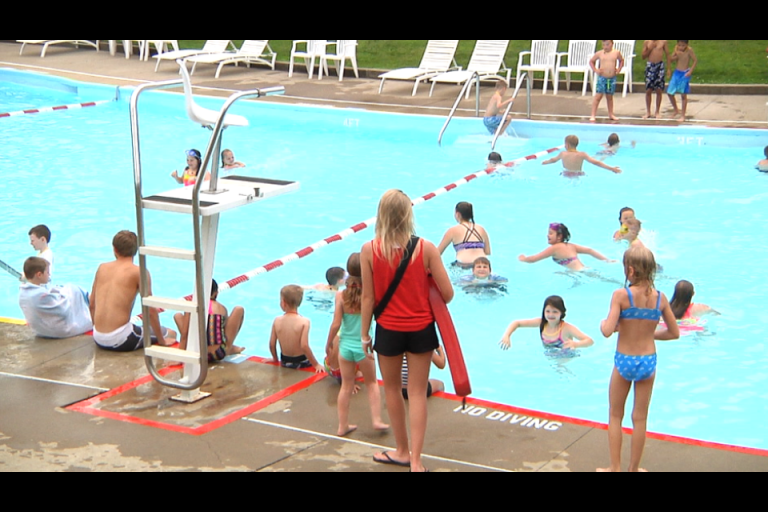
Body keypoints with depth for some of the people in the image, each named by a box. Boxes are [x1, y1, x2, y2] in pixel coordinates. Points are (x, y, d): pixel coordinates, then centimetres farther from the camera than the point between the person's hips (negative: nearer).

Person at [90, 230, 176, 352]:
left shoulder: (102, 268, 10)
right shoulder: (139, 273, -6)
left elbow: (92, 304, 16)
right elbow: (150, 310, -9)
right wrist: (162, 341, 2)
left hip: (98, 339, 6)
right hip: (120, 341, -6)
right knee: (171, 334, 12)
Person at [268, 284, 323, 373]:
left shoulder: (277, 321, -6)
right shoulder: (304, 321, -16)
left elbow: (272, 344, -1)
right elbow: (304, 346, -23)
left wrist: (275, 359, 18)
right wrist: (316, 364, -15)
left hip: (284, 363, 4)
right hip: (301, 363, -4)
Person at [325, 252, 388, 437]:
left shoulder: (341, 295, -10)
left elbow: (336, 324, -8)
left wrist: (329, 344, 4)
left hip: (345, 346, 2)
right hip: (364, 347, -2)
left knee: (346, 386, 13)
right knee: (371, 383, 18)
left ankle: (343, 426, 18)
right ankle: (377, 420, 14)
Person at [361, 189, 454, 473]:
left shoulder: (369, 250, -13)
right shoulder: (426, 248, -13)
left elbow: (368, 297, -8)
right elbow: (447, 293, -10)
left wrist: (364, 333, 5)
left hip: (388, 330, 0)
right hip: (420, 329, 0)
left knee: (392, 388, 19)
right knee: (417, 393, 8)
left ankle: (402, 451, 33)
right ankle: (415, 458, 6)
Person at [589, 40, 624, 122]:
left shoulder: (616, 53, 1)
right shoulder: (599, 53, -3)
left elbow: (621, 60, 20)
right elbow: (591, 61, 10)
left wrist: (619, 69, 6)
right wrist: (595, 70, -2)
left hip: (612, 78, 2)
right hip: (602, 78, -2)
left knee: (609, 97, 14)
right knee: (598, 96, -7)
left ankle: (611, 114, 25)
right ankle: (593, 115, -6)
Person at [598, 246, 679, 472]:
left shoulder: (621, 295, -17)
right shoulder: (660, 298, -6)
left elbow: (608, 331, -25)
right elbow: (674, 333, 2)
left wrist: (603, 323, -3)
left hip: (624, 361, -3)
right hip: (648, 361, 3)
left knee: (615, 416, 16)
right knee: (640, 418, 15)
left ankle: (615, 468, 20)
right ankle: (634, 468, 25)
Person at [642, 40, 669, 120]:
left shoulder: (663, 41, 1)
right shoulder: (647, 42, 4)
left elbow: (667, 54, 4)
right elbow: (643, 56, 5)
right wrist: (650, 49, -11)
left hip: (660, 66, -1)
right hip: (650, 66, 1)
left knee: (659, 90, 2)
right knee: (648, 90, 2)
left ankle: (657, 112, 13)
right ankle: (648, 112, 13)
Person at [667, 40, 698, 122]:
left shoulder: (689, 50, -15)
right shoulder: (676, 48, -1)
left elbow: (695, 60, -12)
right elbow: (671, 59, 4)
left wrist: (690, 71, -19)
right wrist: (675, 55, -17)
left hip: (685, 74, -5)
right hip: (677, 72, 5)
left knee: (684, 94, 1)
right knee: (669, 93, 5)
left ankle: (683, 115, 11)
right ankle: (676, 110, 27)